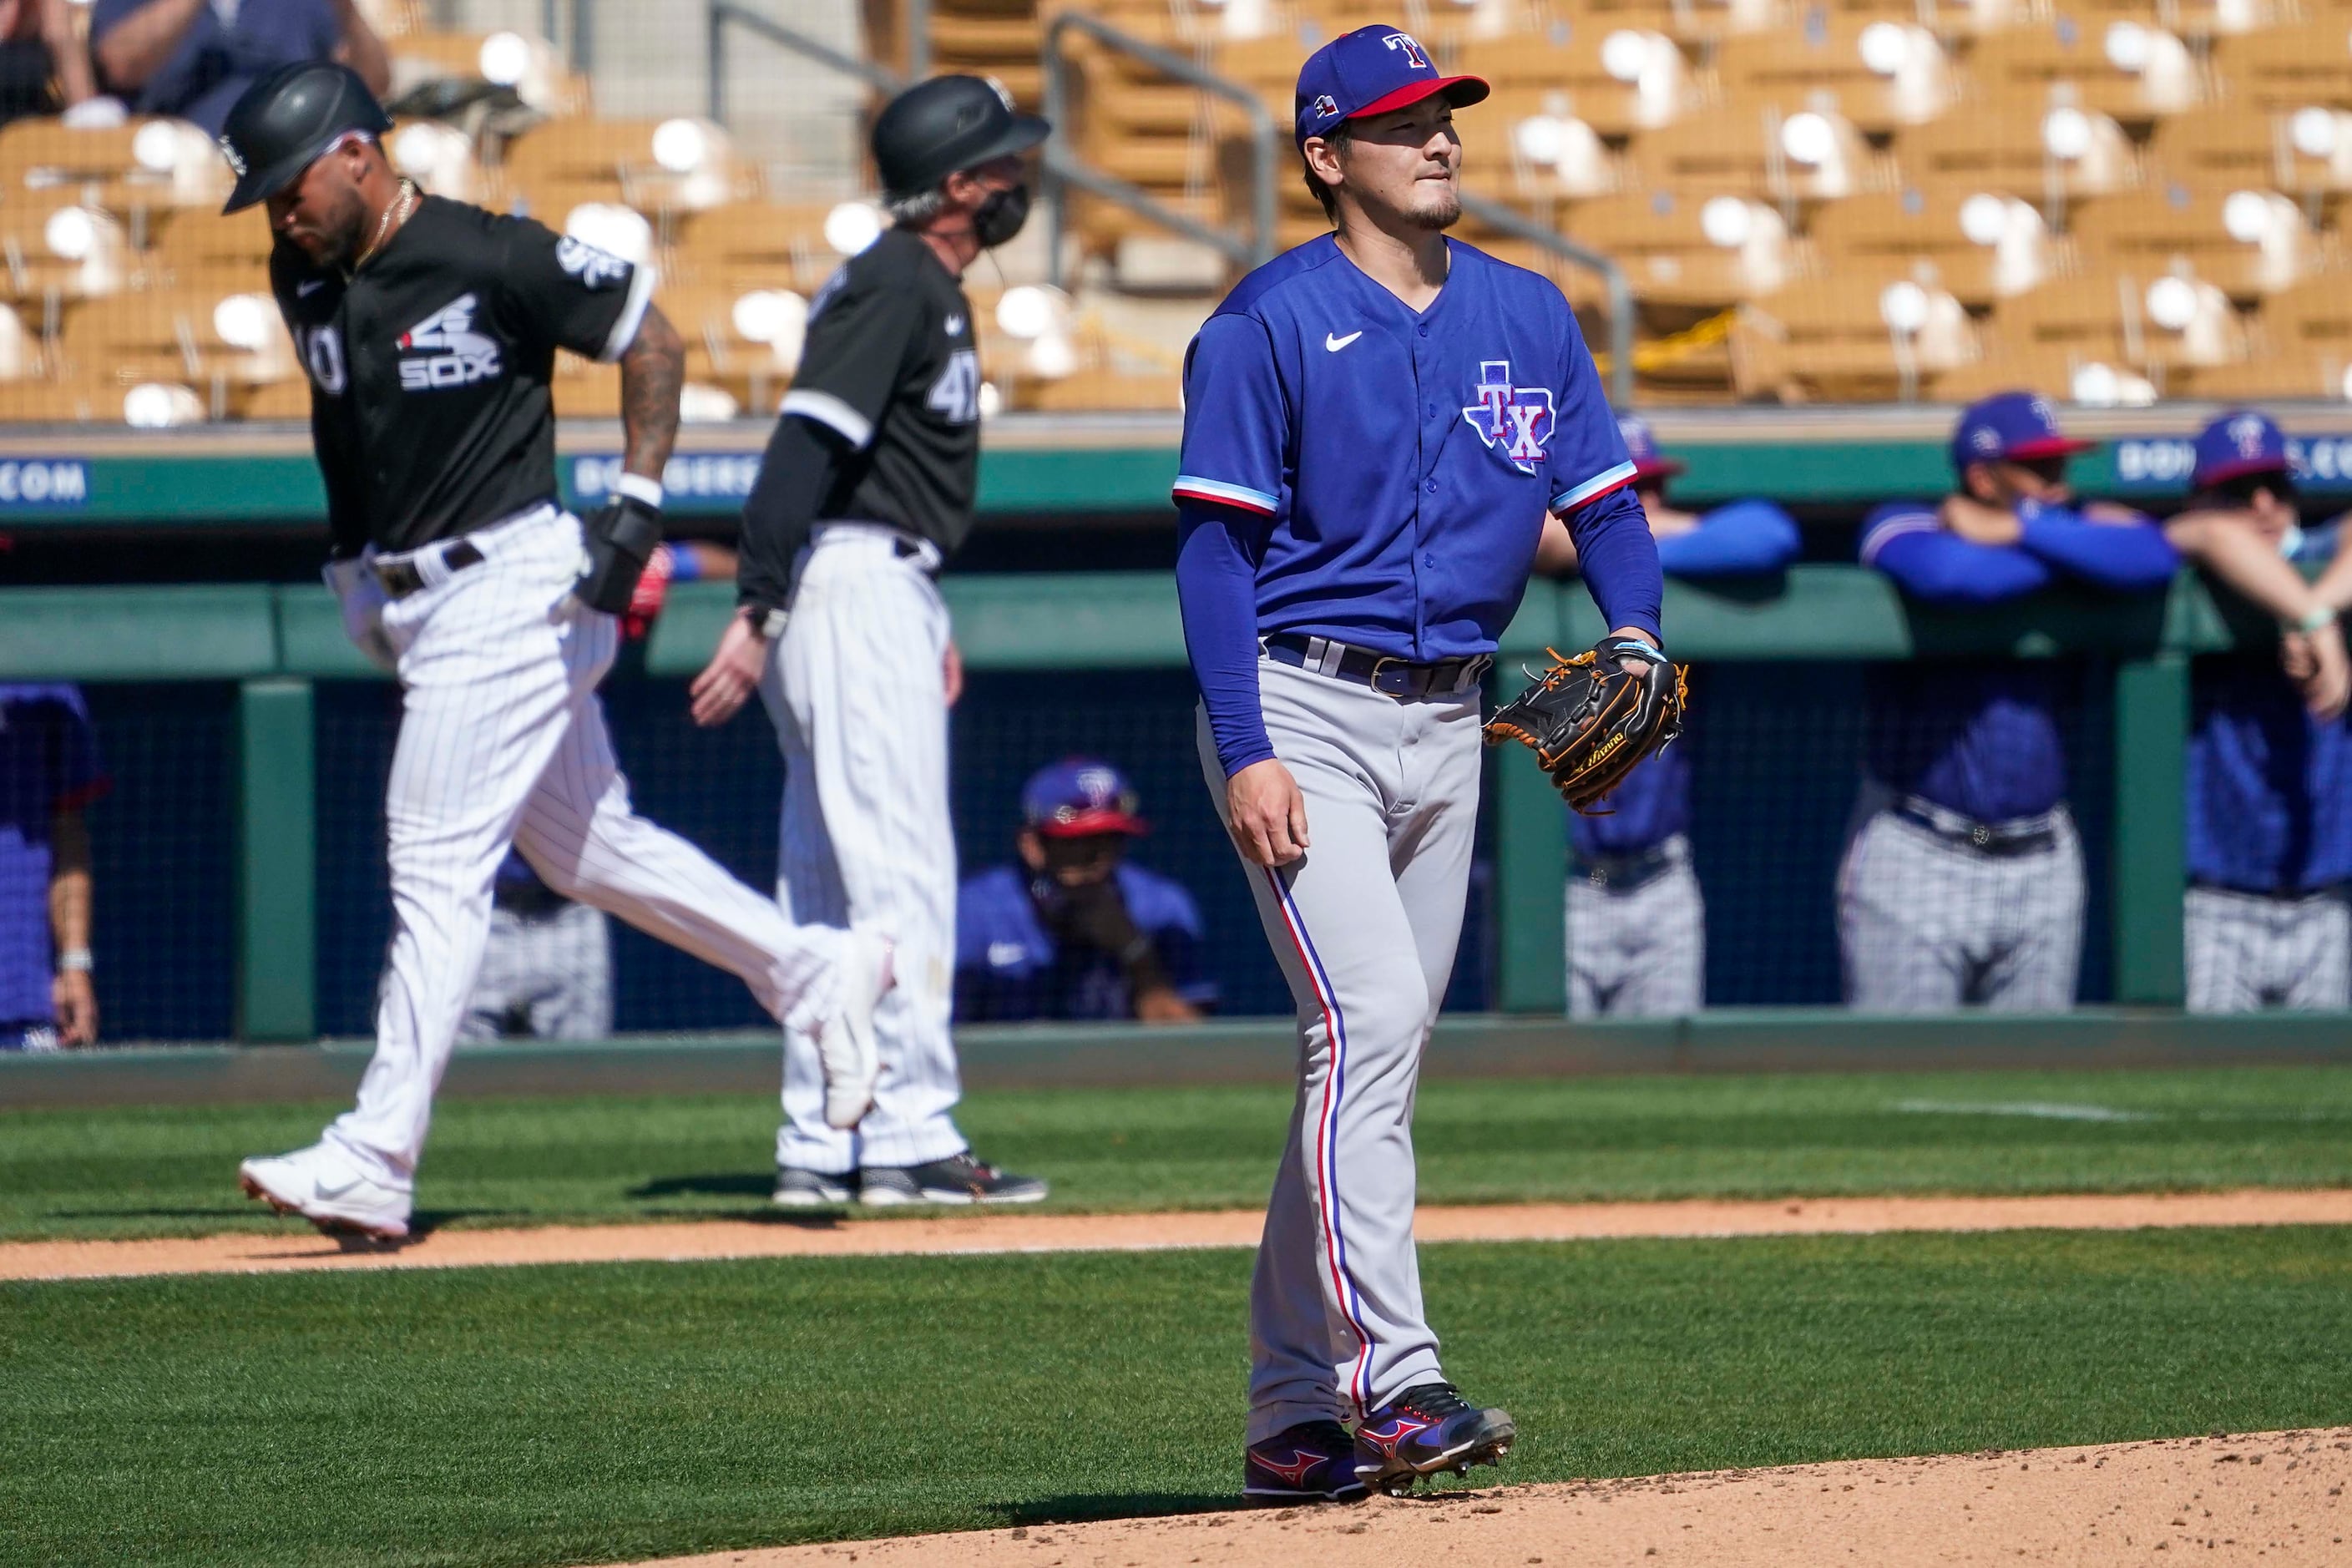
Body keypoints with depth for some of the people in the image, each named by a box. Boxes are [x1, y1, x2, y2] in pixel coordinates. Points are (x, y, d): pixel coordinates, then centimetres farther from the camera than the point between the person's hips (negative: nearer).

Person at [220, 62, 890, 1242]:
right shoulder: (306, 280, 6)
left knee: (438, 867, -12)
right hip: (399, 603, 9)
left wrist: (635, 509, -12)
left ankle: (375, 1161, -14)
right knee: (586, 846, 15)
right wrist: (360, 552, 14)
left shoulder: (494, 259, -16)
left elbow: (652, 343, -7)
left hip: (509, 588, -9)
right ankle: (817, 973, 29)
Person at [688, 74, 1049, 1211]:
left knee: (833, 881, 10)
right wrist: (757, 612, -29)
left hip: (875, 591, 11)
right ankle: (910, 1139, -11)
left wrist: (927, 626, 22)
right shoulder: (895, 287, -13)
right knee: (903, 871, -10)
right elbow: (808, 445, -22)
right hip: (855, 589, -11)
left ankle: (819, 1149, 12)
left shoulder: (925, 289, 18)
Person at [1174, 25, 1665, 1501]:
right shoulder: (1273, 324, -7)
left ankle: (1293, 1415, 15)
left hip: (1446, 720, 6)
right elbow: (1217, 544, -10)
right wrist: (1246, 752, -18)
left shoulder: (1527, 317, 10)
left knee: (1378, 1061, 9)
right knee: (1370, 1020, -20)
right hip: (1302, 708, -6)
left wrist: (1635, 633, -11)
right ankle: (1393, 1382, -25)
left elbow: (1605, 498, 10)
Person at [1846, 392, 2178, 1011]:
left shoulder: (2067, 526, 8)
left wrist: (2018, 532, -14)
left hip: (2042, 861, 4)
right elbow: (1946, 575, -26)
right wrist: (2081, 556, -10)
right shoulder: (1902, 525, -3)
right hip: (1914, 858, -4)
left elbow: (2154, 558, -12)